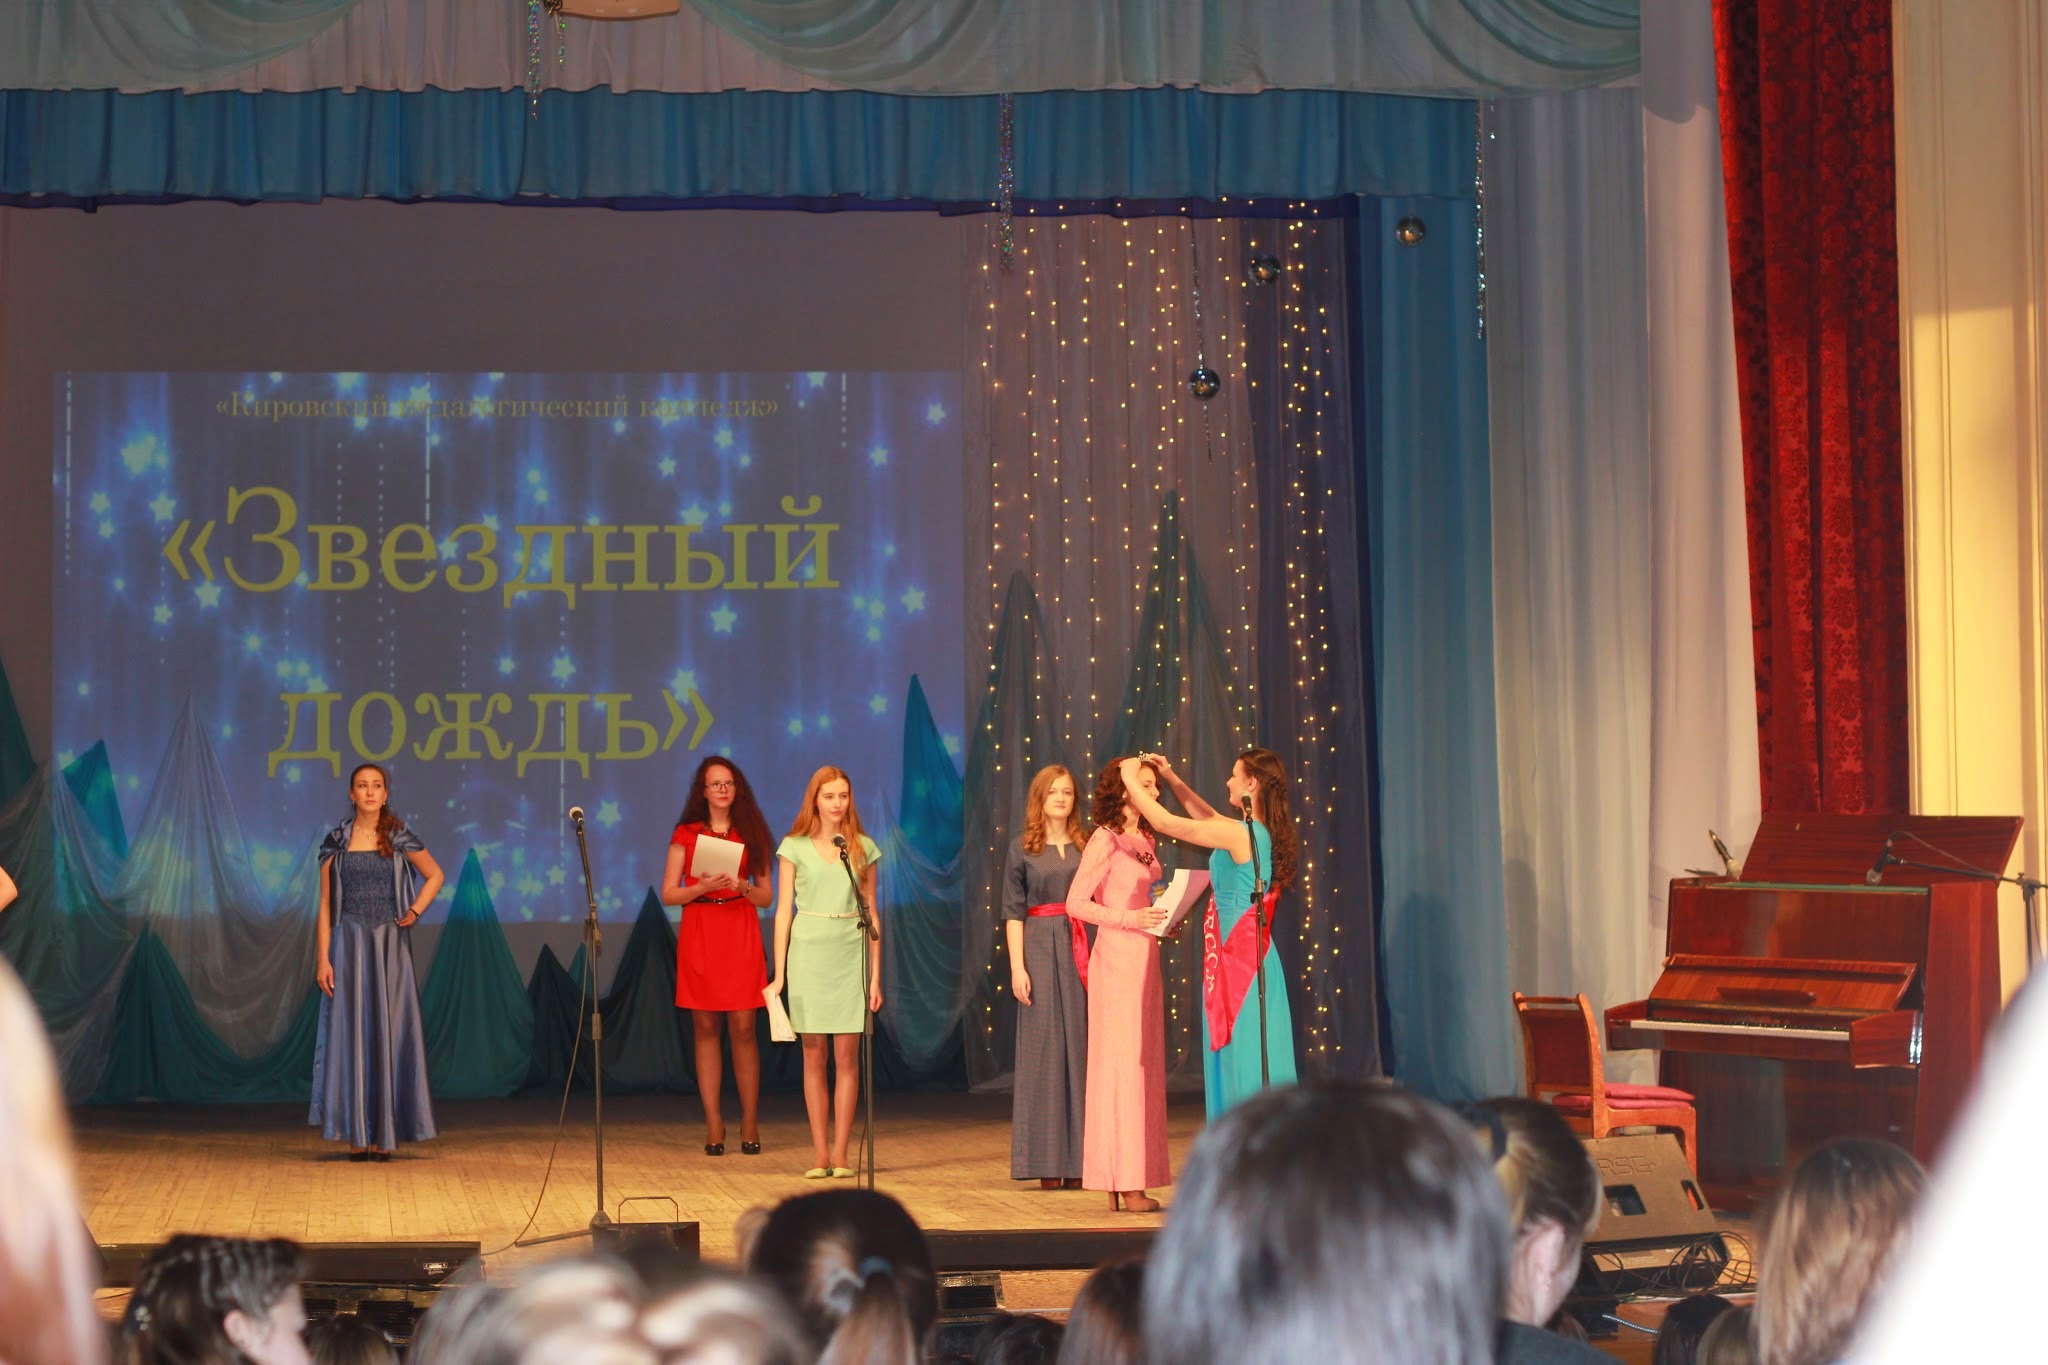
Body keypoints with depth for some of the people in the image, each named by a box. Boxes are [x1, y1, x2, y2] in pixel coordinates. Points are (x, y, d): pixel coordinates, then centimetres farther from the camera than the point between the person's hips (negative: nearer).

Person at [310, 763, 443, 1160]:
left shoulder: (400, 839, 4)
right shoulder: (336, 842, 3)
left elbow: (435, 876, 18)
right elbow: (326, 904, 3)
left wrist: (414, 912, 3)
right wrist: (323, 959, -4)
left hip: (390, 947, 0)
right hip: (349, 944, 0)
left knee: (389, 1033, -1)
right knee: (351, 1034, -2)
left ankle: (383, 1135, 3)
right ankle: (356, 1136, 1)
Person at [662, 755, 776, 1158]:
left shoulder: (750, 834, 10)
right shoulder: (687, 834, 7)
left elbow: (767, 898, 10)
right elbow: (669, 894, 3)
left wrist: (743, 886, -10)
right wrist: (705, 886, -13)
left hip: (740, 933, 0)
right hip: (699, 934, 0)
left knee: (743, 1028, -5)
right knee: (706, 1028, 0)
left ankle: (750, 1124, 0)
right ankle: (713, 1125, 3)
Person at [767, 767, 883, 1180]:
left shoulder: (862, 847, 7)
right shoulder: (795, 847, 4)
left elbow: (872, 913, 9)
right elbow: (783, 910, 4)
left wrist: (876, 974, 5)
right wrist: (779, 974, 0)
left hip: (851, 953, 1)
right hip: (808, 950, -1)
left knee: (847, 1055, -2)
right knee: (814, 1055, 2)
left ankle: (840, 1154, 2)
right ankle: (819, 1154, 5)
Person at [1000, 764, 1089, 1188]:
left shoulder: (1088, 845, 9)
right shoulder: (1022, 848, 5)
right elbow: (1013, 911, 3)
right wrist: (1017, 966, -5)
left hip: (1082, 950, 1)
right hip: (1040, 949, -1)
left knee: (1081, 1046, 0)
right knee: (1044, 1048, -1)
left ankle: (1079, 1161, 4)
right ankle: (1047, 1161, 2)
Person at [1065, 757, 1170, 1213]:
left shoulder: (1146, 840, 14)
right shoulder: (1106, 840, -10)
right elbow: (1076, 903, -14)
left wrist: (1164, 916, 6)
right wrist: (1129, 918, -20)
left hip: (1144, 955, 9)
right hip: (1116, 957, -9)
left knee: (1143, 1063, 8)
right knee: (1120, 1062, -6)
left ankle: (1130, 1178, 12)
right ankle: (1123, 1183, -3)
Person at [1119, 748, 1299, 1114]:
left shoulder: (1239, 834, -17)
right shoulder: (1263, 832, 9)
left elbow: (1165, 823, -13)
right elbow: (1209, 818, 27)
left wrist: (1131, 780, 0)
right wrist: (1172, 779, 27)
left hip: (1237, 957, -9)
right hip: (1254, 956, 9)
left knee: (1242, 1063, -4)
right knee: (1256, 1063, 12)